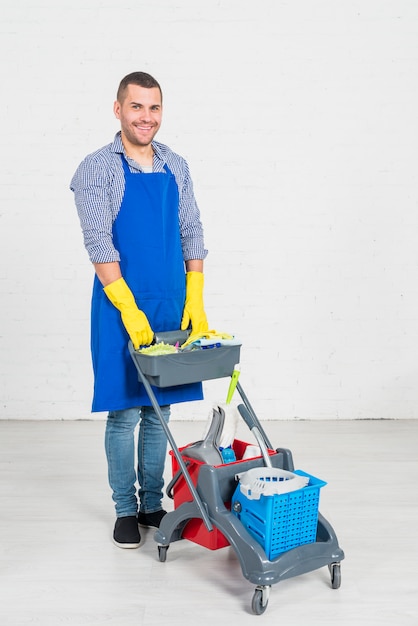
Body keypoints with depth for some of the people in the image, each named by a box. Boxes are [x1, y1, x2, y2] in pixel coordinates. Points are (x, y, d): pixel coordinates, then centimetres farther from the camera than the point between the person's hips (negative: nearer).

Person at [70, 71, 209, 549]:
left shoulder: (176, 167, 10)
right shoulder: (97, 168, -6)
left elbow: (192, 235, 9)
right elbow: (99, 244, -13)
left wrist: (195, 301, 0)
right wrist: (130, 311, -18)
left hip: (172, 307, 5)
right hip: (120, 308, -4)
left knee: (158, 411, 12)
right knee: (124, 412, 3)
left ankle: (152, 503, 26)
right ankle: (125, 509, 20)